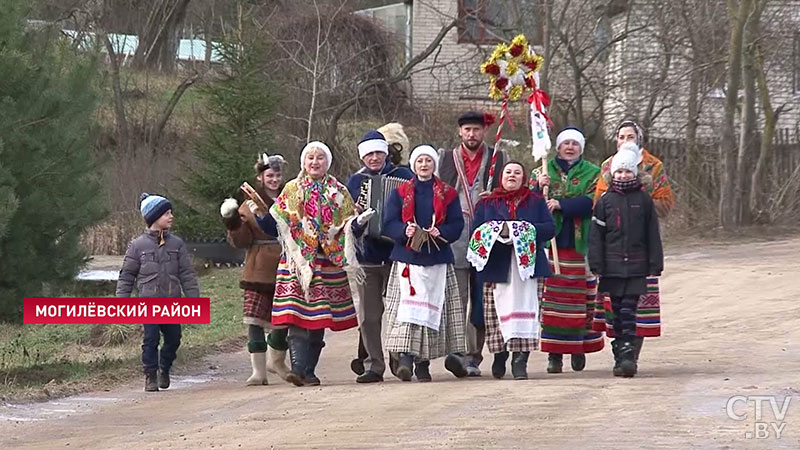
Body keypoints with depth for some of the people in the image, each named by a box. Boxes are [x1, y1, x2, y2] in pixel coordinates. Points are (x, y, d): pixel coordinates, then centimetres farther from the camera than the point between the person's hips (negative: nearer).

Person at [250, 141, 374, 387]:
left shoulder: (339, 193, 10)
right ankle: (299, 367, -19)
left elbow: (347, 227, 6)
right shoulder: (292, 191, 10)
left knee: (318, 319, 0)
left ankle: (308, 371, 6)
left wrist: (359, 221, -15)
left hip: (327, 263, 0)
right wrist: (260, 215, -11)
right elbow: (276, 226, 7)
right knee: (297, 317, -12)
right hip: (296, 261, 0)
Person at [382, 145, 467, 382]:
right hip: (408, 258, -1)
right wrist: (405, 231, -18)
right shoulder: (400, 193, 9)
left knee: (433, 307, 1)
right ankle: (405, 357, -21)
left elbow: (457, 224, 4)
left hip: (437, 259, 1)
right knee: (408, 304, -14)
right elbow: (389, 223, 2)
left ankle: (423, 362, 9)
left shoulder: (447, 194, 10)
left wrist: (441, 233, -16)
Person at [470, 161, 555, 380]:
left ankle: (520, 360, -13)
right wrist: (497, 231, -14)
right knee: (499, 312, 0)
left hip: (527, 263, -1)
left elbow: (550, 228, 2)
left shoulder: (536, 202, 14)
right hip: (497, 265, 1)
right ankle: (500, 355, 17)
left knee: (525, 309, -10)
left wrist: (526, 231, -12)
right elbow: (477, 232, 4)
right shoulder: (487, 204, 14)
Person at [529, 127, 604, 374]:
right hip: (549, 244, 0)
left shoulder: (592, 174, 9)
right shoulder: (542, 172, 14)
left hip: (580, 244, 0)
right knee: (551, 295, -6)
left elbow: (591, 202, -7)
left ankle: (579, 347, 10)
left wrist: (561, 204, -17)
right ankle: (554, 353, -5)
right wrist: (538, 188, -13)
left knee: (580, 296, 0)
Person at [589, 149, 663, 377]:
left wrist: (655, 264, 4)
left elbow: (653, 235, 8)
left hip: (636, 266, -1)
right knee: (617, 311, 4)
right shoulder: (605, 201, 6)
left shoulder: (644, 200, 5)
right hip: (613, 267, 1)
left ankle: (627, 356, -12)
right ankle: (621, 356, 10)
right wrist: (596, 264, -2)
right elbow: (596, 235, 5)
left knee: (628, 310, -9)